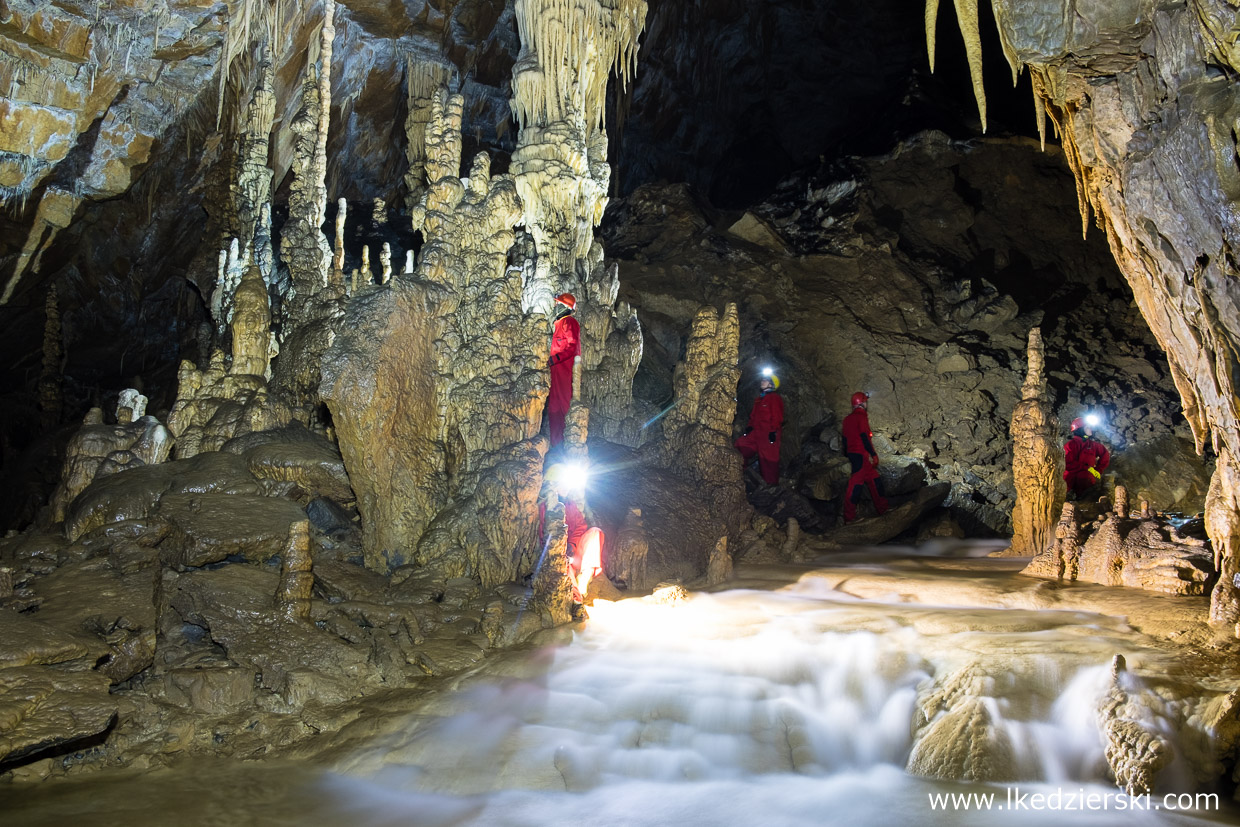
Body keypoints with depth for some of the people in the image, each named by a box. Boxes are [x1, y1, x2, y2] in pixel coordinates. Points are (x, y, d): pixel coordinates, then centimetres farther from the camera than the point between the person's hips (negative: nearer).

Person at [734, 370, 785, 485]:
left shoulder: (775, 398, -8)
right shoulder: (759, 398, 20)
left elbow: (777, 416, -14)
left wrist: (774, 431, -19)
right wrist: (750, 426, 16)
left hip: (768, 434, -9)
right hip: (756, 432, 9)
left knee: (768, 456, -4)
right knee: (740, 446, 3)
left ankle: (771, 481, 7)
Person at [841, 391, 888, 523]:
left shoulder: (848, 419, 14)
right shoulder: (861, 416, -11)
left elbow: (845, 438, 16)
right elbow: (864, 437, -18)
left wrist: (847, 455, 22)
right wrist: (874, 454, -16)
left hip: (852, 453, 9)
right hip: (861, 454, -9)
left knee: (872, 479, 17)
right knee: (856, 483, -8)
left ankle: (882, 508, 27)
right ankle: (849, 517, -7)